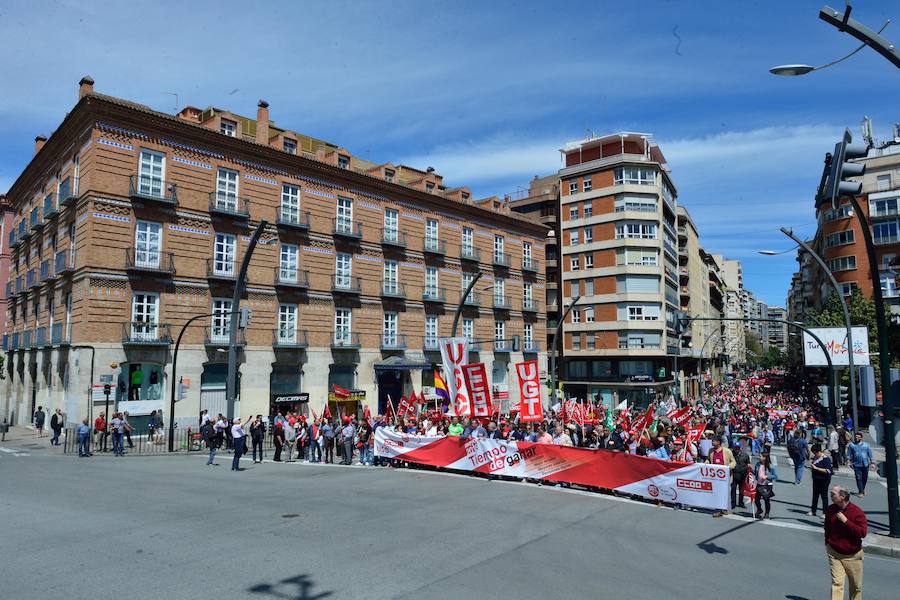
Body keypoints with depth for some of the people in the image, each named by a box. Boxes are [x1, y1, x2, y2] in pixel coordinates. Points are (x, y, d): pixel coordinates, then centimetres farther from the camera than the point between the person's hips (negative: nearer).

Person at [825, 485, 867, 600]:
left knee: (856, 586, 16)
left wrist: (845, 521, -27)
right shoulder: (830, 510, 0)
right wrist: (827, 544, 16)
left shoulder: (857, 512, -14)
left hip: (853, 555, -2)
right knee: (837, 582, -7)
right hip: (834, 553, 2)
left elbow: (863, 532, -24)